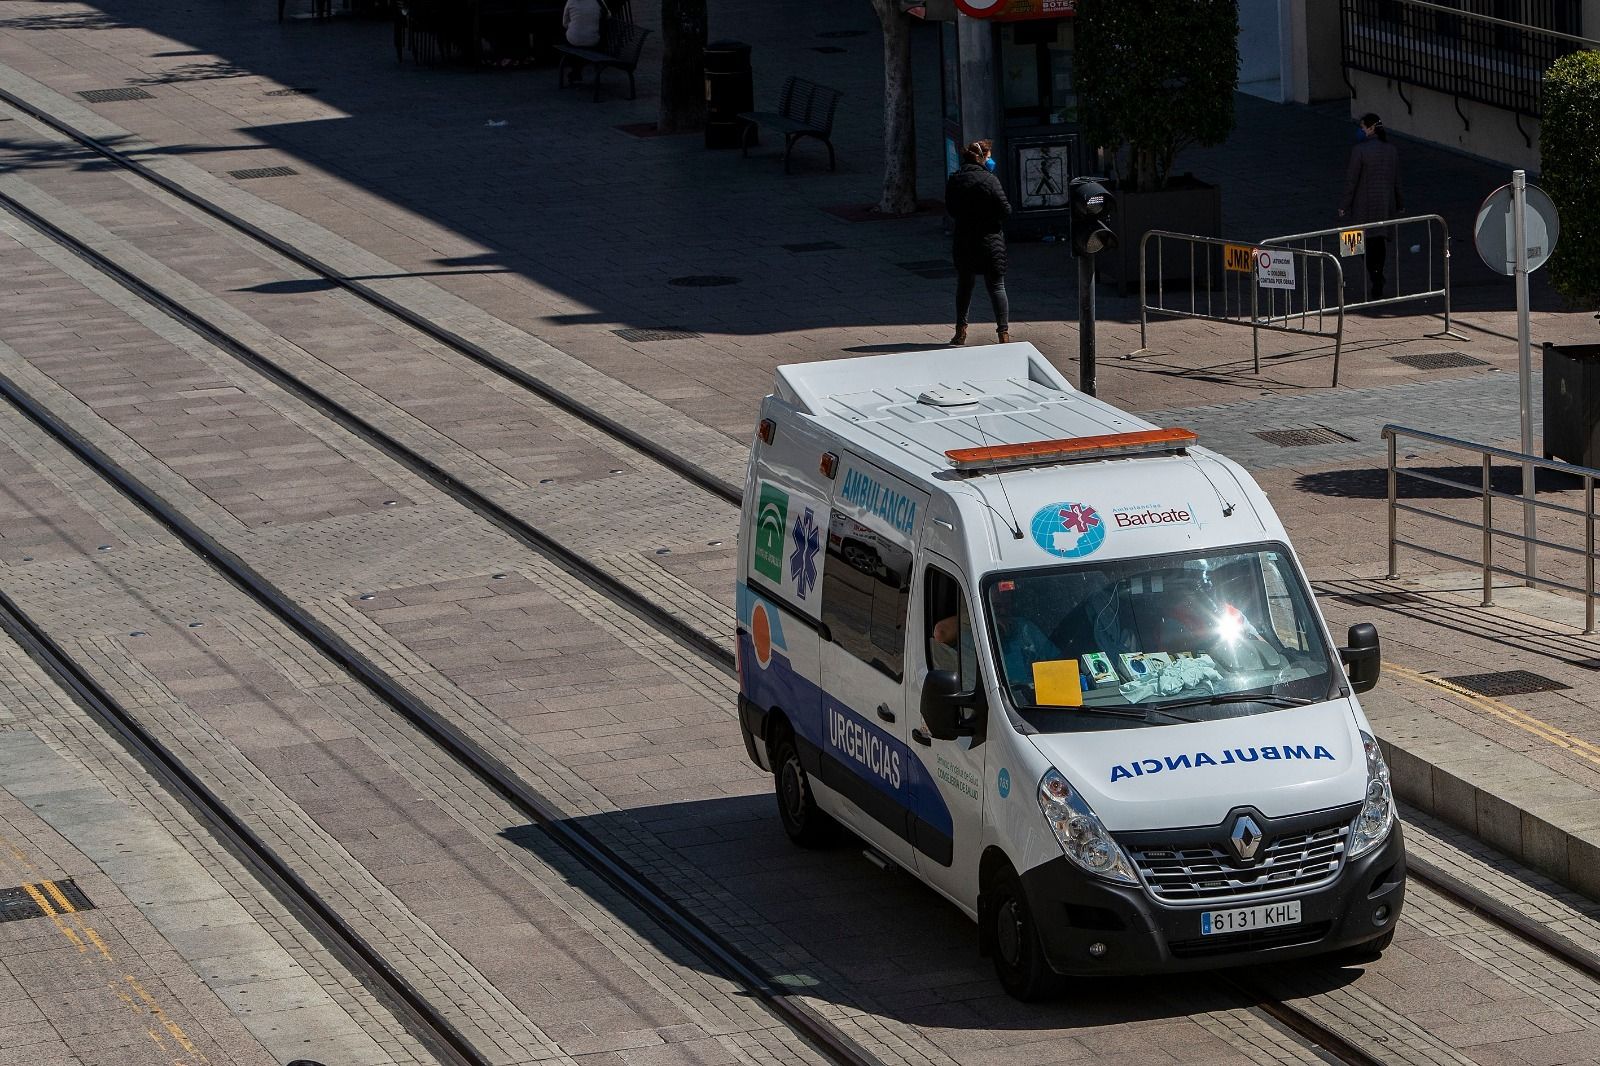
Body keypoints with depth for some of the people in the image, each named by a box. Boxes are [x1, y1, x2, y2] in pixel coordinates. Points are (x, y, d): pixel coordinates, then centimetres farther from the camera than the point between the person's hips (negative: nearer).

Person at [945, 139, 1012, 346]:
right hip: (990, 241, -4)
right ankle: (1004, 332, -5)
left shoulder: (953, 181, 0)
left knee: (964, 284, 18)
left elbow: (951, 210, 9)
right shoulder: (989, 180, -15)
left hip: (963, 242, 4)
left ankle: (960, 332, 23)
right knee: (996, 286, 2)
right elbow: (1005, 209, -14)